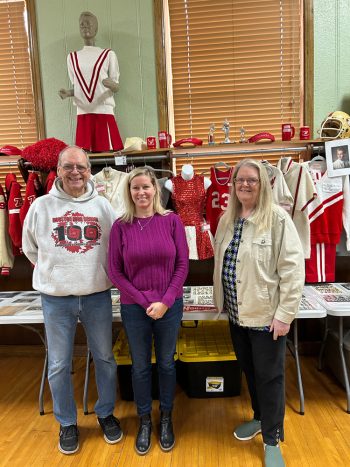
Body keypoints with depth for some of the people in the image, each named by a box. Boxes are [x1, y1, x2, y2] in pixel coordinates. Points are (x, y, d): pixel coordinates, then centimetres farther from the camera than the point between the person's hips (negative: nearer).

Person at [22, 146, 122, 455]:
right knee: (59, 365, 12)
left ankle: (106, 413, 38)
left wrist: (103, 275, 5)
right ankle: (67, 423, 36)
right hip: (56, 298, 0)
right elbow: (31, 249, 9)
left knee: (105, 358, 15)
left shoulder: (103, 206, -1)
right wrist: (55, 272, 7)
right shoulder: (41, 206, -3)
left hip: (97, 295, 1)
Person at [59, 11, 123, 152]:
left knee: (109, 151, -5)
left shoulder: (108, 55, 4)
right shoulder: (72, 57, 14)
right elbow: (76, 87, 19)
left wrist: (111, 84, -20)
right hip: (83, 114, 3)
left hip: (104, 112, -3)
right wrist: (68, 93, -3)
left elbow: (116, 87, 3)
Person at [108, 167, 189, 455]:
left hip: (170, 306, 1)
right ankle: (144, 421, 39)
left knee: (166, 363, 17)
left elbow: (183, 264, -4)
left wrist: (165, 301, -11)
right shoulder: (121, 226, -6)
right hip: (134, 308, 0)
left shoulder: (172, 220, -6)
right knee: (140, 366, 15)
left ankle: (166, 418, 40)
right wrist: (144, 301, -10)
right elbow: (115, 272, -4)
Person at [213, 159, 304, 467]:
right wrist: (222, 301, 12)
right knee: (249, 370, 21)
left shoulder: (277, 218, -13)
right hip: (236, 312, 6)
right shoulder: (227, 220, 6)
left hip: (266, 314, -6)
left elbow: (293, 267, -16)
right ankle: (260, 417, 45)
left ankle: (272, 439, 31)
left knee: (269, 375, 9)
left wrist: (284, 314, -17)